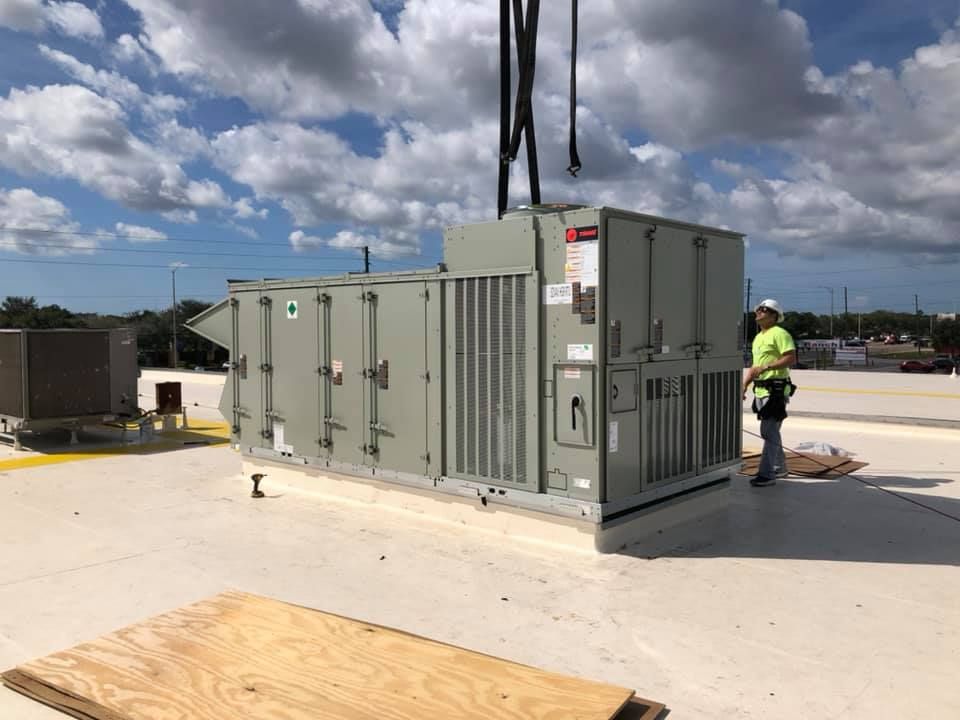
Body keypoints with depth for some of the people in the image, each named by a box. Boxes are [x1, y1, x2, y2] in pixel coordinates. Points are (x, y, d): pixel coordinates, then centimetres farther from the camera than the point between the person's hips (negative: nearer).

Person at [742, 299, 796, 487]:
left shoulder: (779, 334, -9)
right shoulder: (758, 337, 20)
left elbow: (791, 359, -19)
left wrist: (765, 367, -22)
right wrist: (744, 387, 16)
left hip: (776, 390, -9)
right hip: (761, 391, 9)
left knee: (769, 431, -10)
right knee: (770, 431, 16)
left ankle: (767, 474, -8)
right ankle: (779, 468, 28)